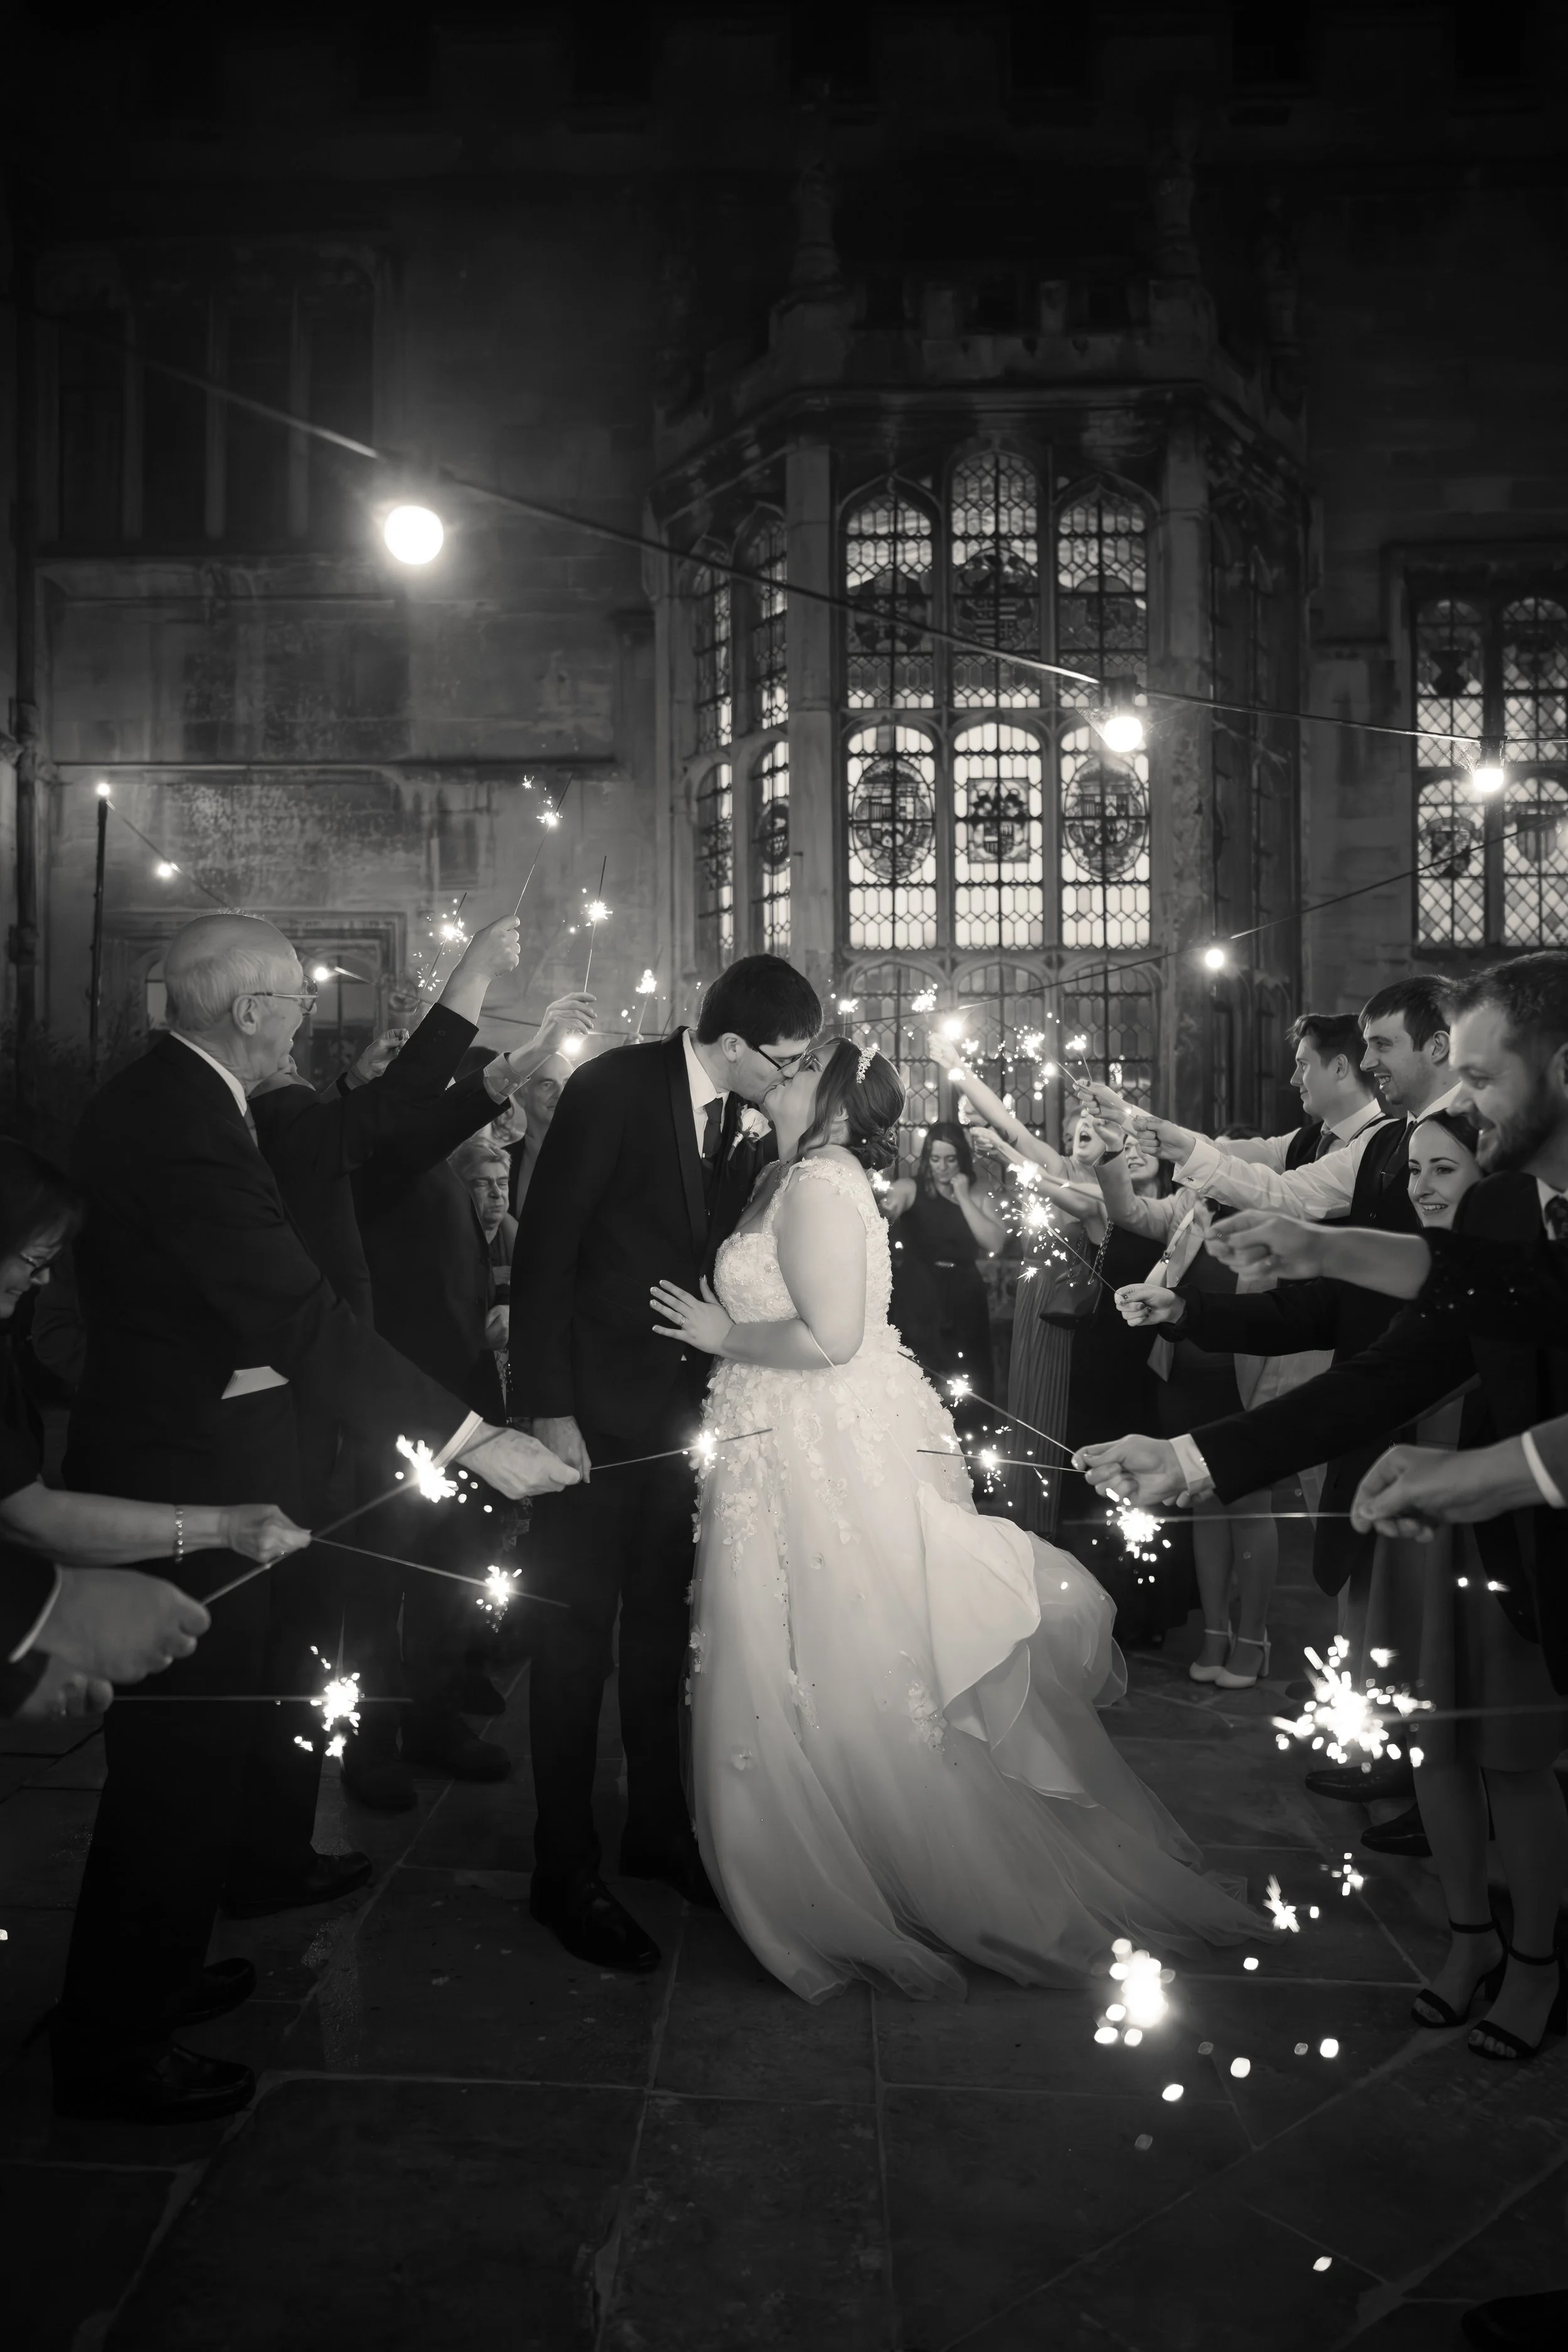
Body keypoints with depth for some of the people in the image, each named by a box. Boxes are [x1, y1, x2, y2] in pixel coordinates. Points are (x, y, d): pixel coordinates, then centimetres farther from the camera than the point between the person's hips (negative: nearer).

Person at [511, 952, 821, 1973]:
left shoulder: (752, 1118, 2)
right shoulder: (614, 1088, -15)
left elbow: (722, 1251, 7)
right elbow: (545, 1250, -15)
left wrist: (761, 1158, -8)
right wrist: (549, 1411, -17)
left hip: (685, 1409, 6)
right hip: (596, 1409, -6)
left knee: (664, 1628, 17)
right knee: (578, 1636, 4)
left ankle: (660, 1827, 33)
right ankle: (566, 1871, 18)